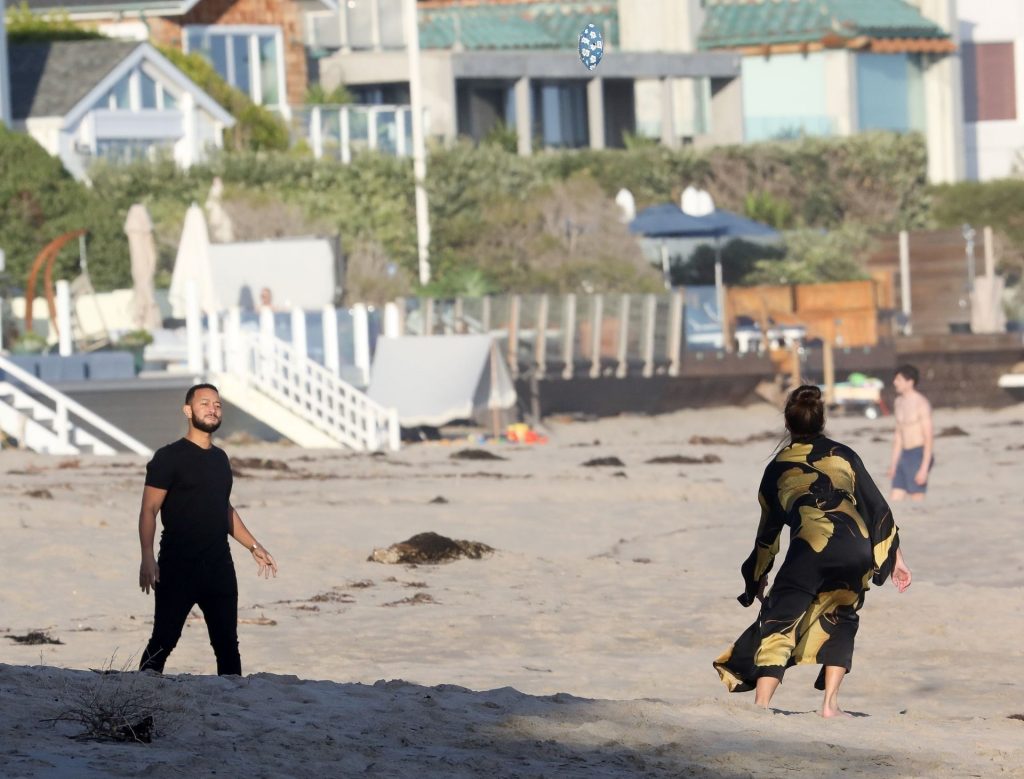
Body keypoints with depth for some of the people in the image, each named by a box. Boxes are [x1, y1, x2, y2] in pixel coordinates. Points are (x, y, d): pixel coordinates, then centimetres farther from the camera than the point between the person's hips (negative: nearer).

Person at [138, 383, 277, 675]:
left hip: (219, 566, 6)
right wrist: (147, 558, -21)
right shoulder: (169, 457, -6)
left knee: (227, 643, 7)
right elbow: (149, 510, -11)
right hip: (177, 567, -6)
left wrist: (253, 546, 23)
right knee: (163, 641, -5)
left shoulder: (219, 459, 15)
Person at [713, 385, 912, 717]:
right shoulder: (843, 455, 24)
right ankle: (830, 704, 12)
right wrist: (896, 558, 25)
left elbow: (768, 528, 32)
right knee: (840, 620, 23)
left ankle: (761, 705, -11)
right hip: (857, 549, 2)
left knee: (778, 623, 4)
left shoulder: (777, 467, 23)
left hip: (811, 545, -2)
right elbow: (878, 509, 20)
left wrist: (758, 577, 45)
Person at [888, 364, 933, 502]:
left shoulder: (921, 403, -14)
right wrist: (893, 464, 17)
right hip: (904, 456, 9)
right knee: (894, 500, 4)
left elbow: (928, 438, -16)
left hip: (919, 456, -9)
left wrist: (924, 468, -22)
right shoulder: (899, 402, 13)